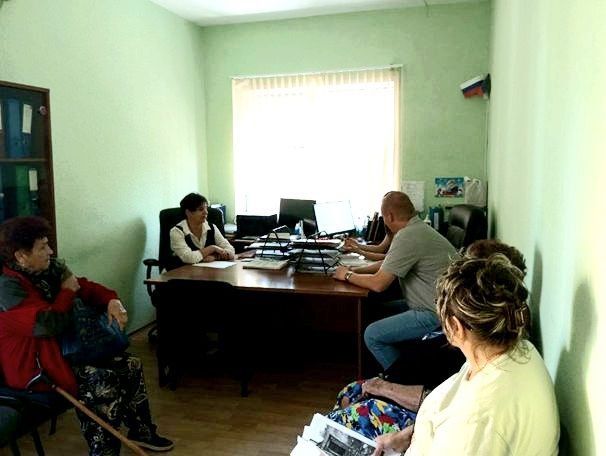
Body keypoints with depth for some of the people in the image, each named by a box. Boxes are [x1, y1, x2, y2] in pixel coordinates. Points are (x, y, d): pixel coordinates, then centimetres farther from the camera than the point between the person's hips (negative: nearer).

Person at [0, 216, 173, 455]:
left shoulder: (50, 267, 2)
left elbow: (85, 287, 11)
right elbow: (49, 324, -30)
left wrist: (111, 301, -10)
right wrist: (67, 292, -13)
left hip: (66, 347, 9)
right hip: (35, 364, -8)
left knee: (131, 366, -1)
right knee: (104, 383, -26)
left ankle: (141, 431, 15)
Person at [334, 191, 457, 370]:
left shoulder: (407, 237, -21)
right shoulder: (418, 228, 11)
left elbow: (378, 284, -18)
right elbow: (389, 264, 22)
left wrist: (348, 275, -2)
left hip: (436, 314, -10)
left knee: (372, 335, -10)